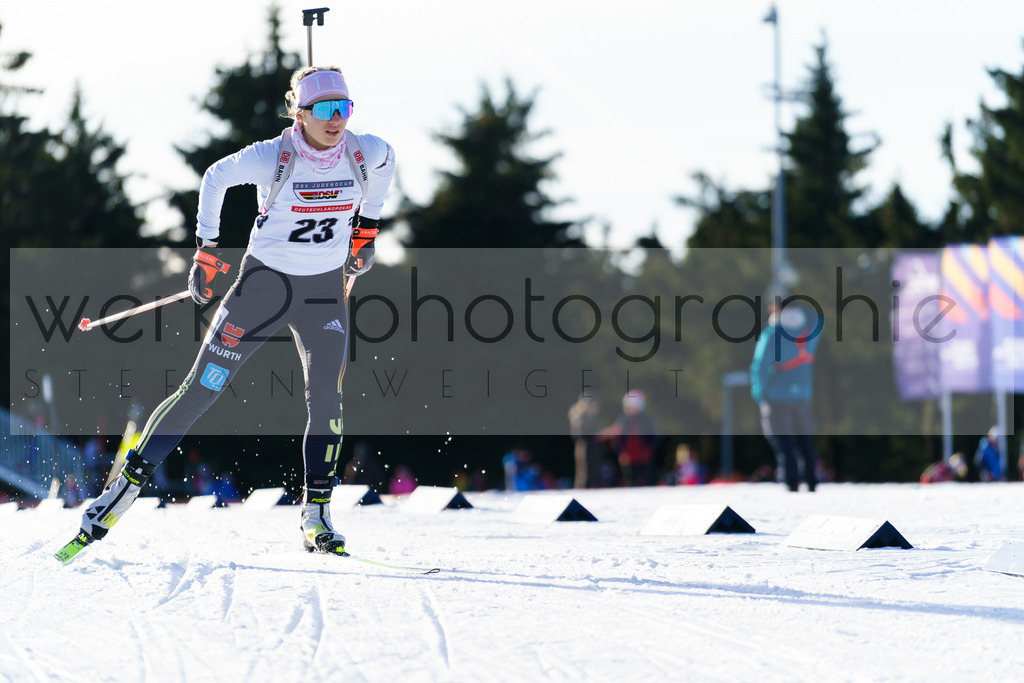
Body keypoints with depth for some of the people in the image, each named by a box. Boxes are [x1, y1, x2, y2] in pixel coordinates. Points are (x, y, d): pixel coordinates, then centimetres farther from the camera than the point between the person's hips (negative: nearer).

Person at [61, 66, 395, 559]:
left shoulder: (365, 153, -12)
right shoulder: (271, 158, -21)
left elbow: (385, 162, 14)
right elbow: (216, 178, -3)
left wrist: (365, 230, 16)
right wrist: (206, 251, -1)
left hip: (324, 291, 2)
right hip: (264, 282, -2)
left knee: (325, 399, -13)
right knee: (201, 390, -3)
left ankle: (316, 515, -1)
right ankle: (126, 487, 5)